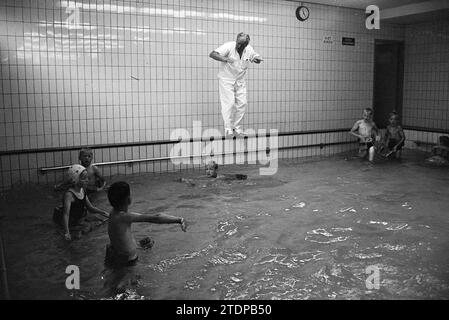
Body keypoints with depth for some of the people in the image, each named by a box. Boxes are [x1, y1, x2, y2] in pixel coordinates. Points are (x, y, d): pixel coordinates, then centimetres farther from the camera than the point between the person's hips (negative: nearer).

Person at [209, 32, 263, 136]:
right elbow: (212, 54, -27)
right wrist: (224, 59, -45)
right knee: (229, 103, -9)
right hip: (226, 80, -5)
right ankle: (228, 128, 1)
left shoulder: (249, 50, -5)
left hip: (240, 80, 5)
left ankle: (236, 126, 15)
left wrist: (257, 59, -14)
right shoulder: (229, 46, -19)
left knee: (242, 103, 2)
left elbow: (257, 58, 12)